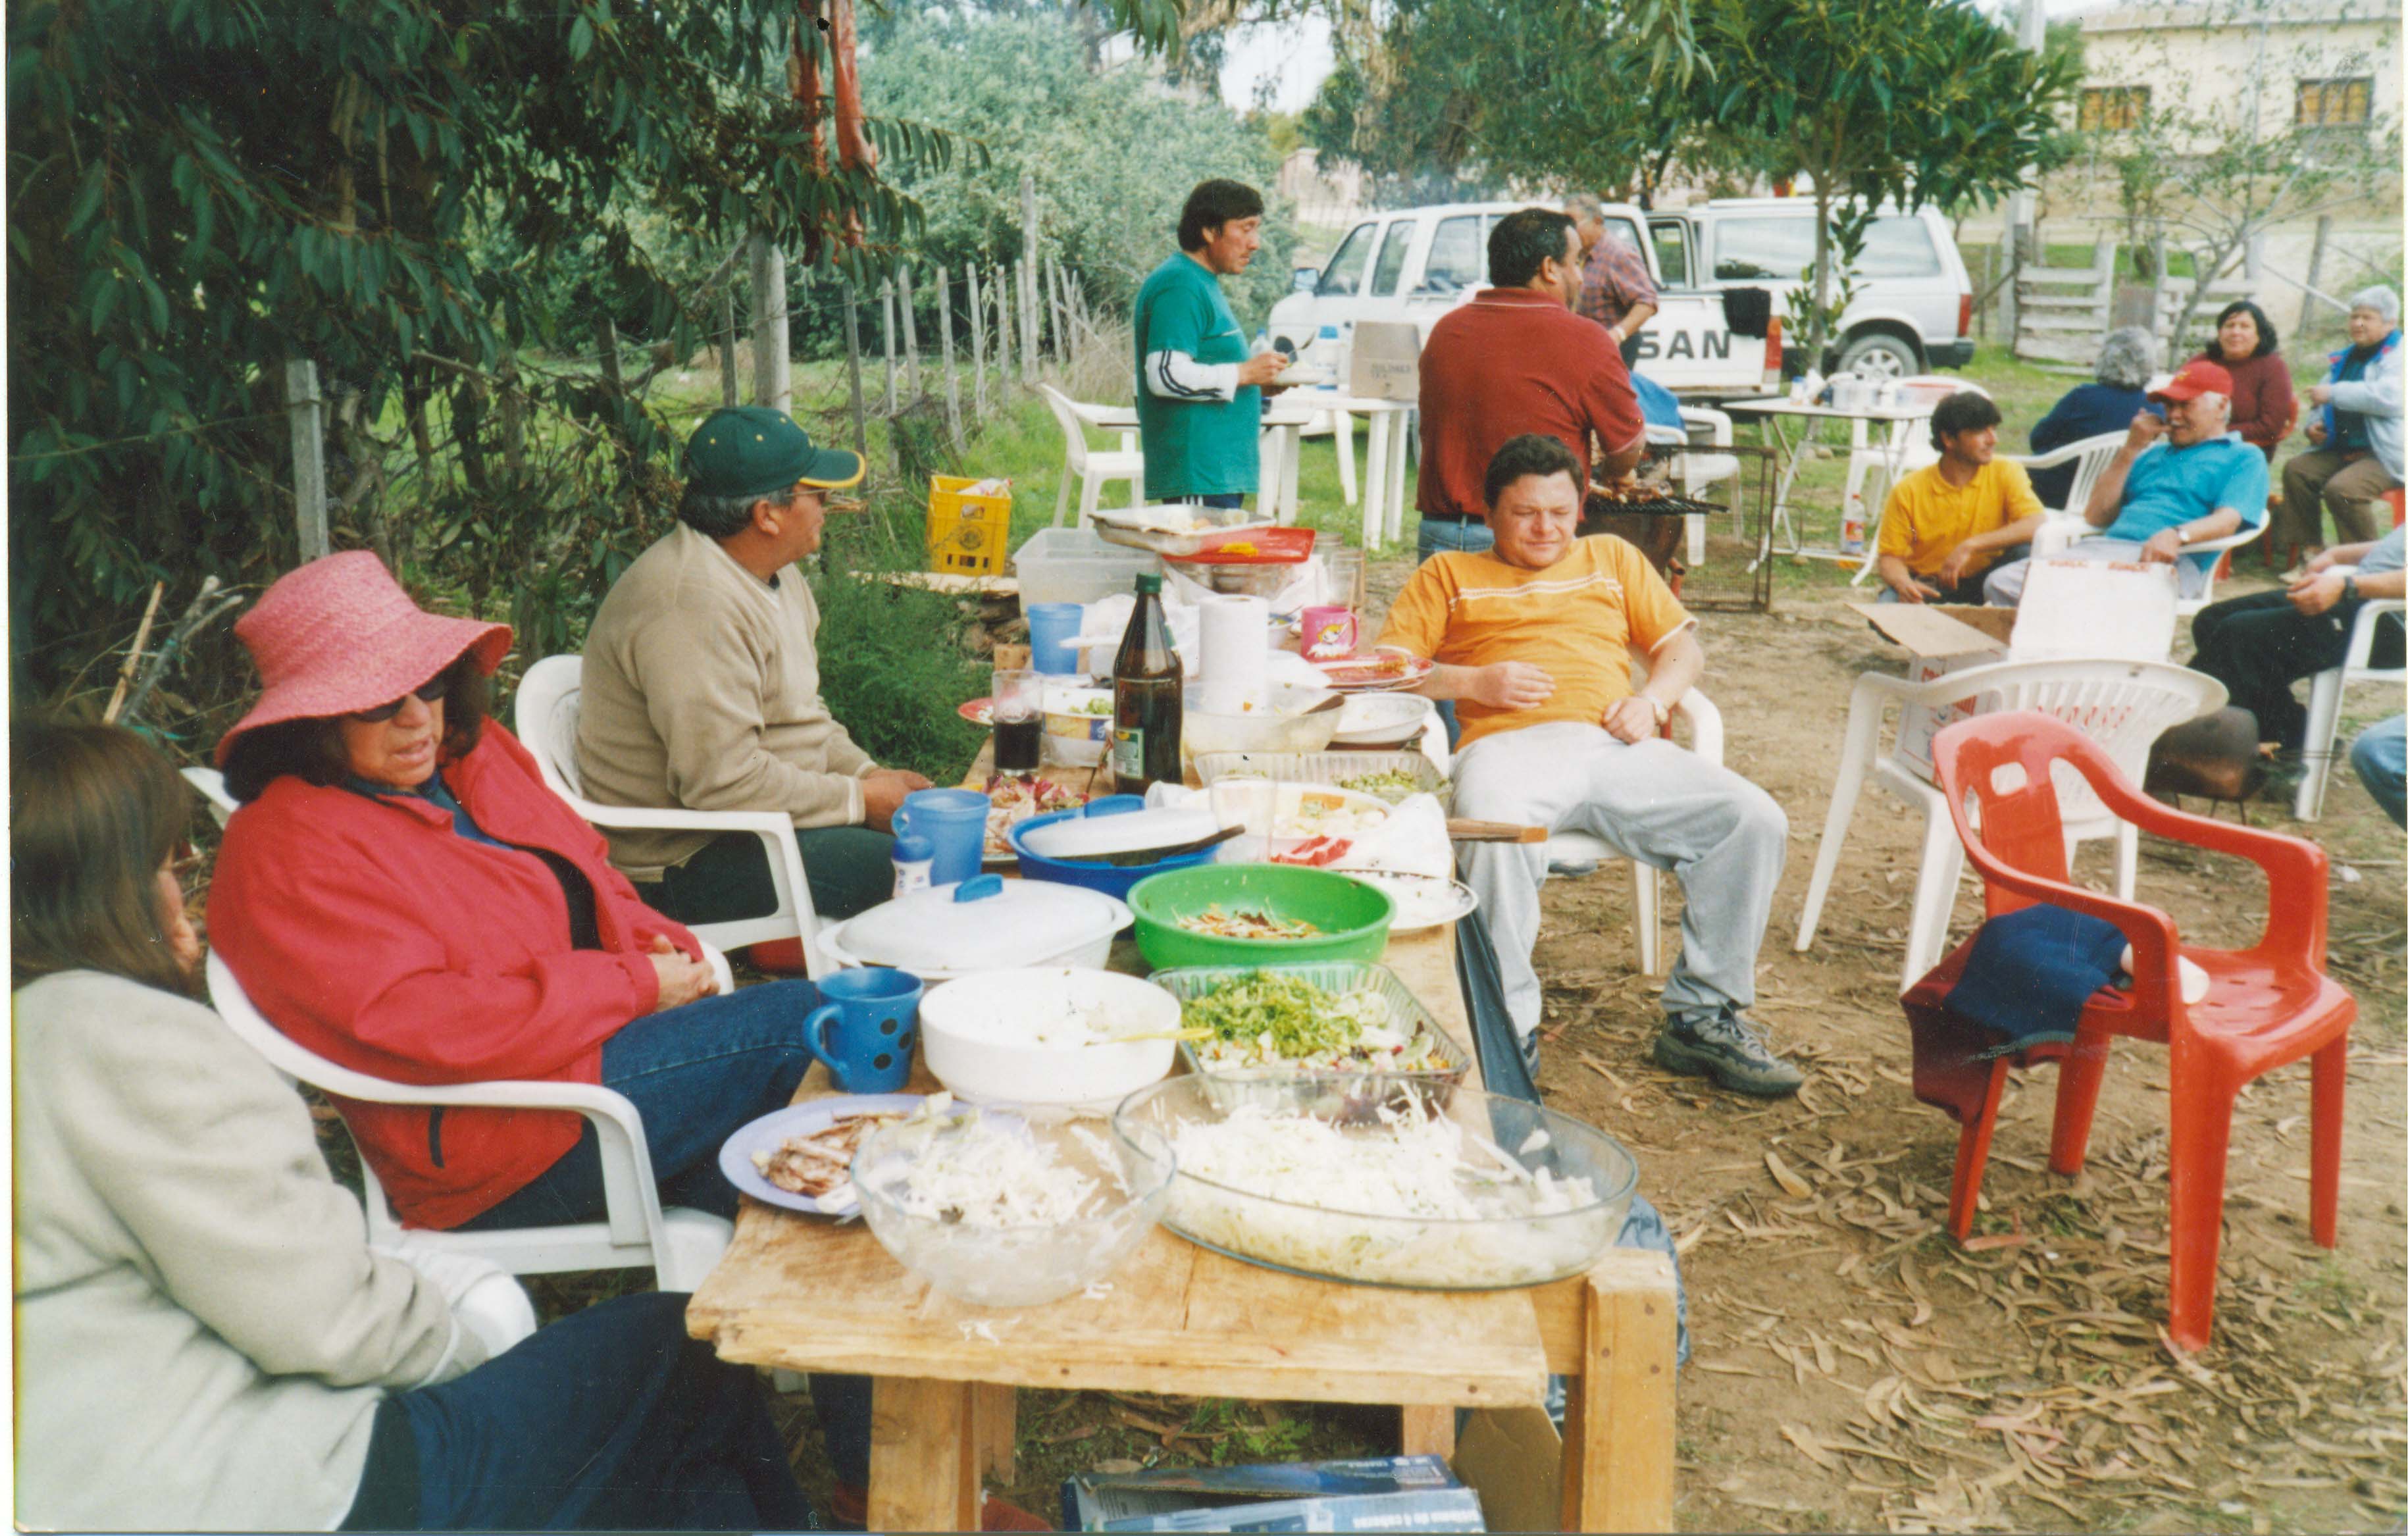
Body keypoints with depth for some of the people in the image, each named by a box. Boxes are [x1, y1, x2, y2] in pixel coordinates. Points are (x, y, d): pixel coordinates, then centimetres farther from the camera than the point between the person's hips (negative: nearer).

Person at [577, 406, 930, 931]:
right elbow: (722, 781, -28)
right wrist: (860, 800, -17)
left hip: (760, 817, 10)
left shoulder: (775, 574, 9)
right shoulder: (693, 603, -24)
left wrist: (867, 773, 3)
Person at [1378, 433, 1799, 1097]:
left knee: (1755, 820, -21)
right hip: (1511, 744, -3)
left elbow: (1683, 647, 26)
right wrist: (1475, 681, -4)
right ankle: (1507, 1030, -24)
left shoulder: (1612, 558, 33)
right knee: (1495, 836, -39)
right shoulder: (1448, 575, 25)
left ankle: (1701, 1017, -9)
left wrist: (1651, 700, 3)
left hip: (1616, 747, 3)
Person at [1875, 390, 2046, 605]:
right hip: (1925, 585, -2)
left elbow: (2038, 526, -21)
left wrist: (1971, 546, -28)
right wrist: (1903, 584, -30)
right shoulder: (1908, 491, -9)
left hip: (1982, 583, 2)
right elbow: (1891, 557, -6)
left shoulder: (2006, 473, -7)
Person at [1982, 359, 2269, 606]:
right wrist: (2130, 450, 17)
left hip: (2169, 560, -6)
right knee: (2001, 583, -19)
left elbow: (2228, 519, -5)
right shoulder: (2153, 454, 34)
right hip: (2101, 548, 6)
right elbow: (2096, 517, 24)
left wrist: (2177, 535, -27)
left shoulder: (2244, 458, 15)